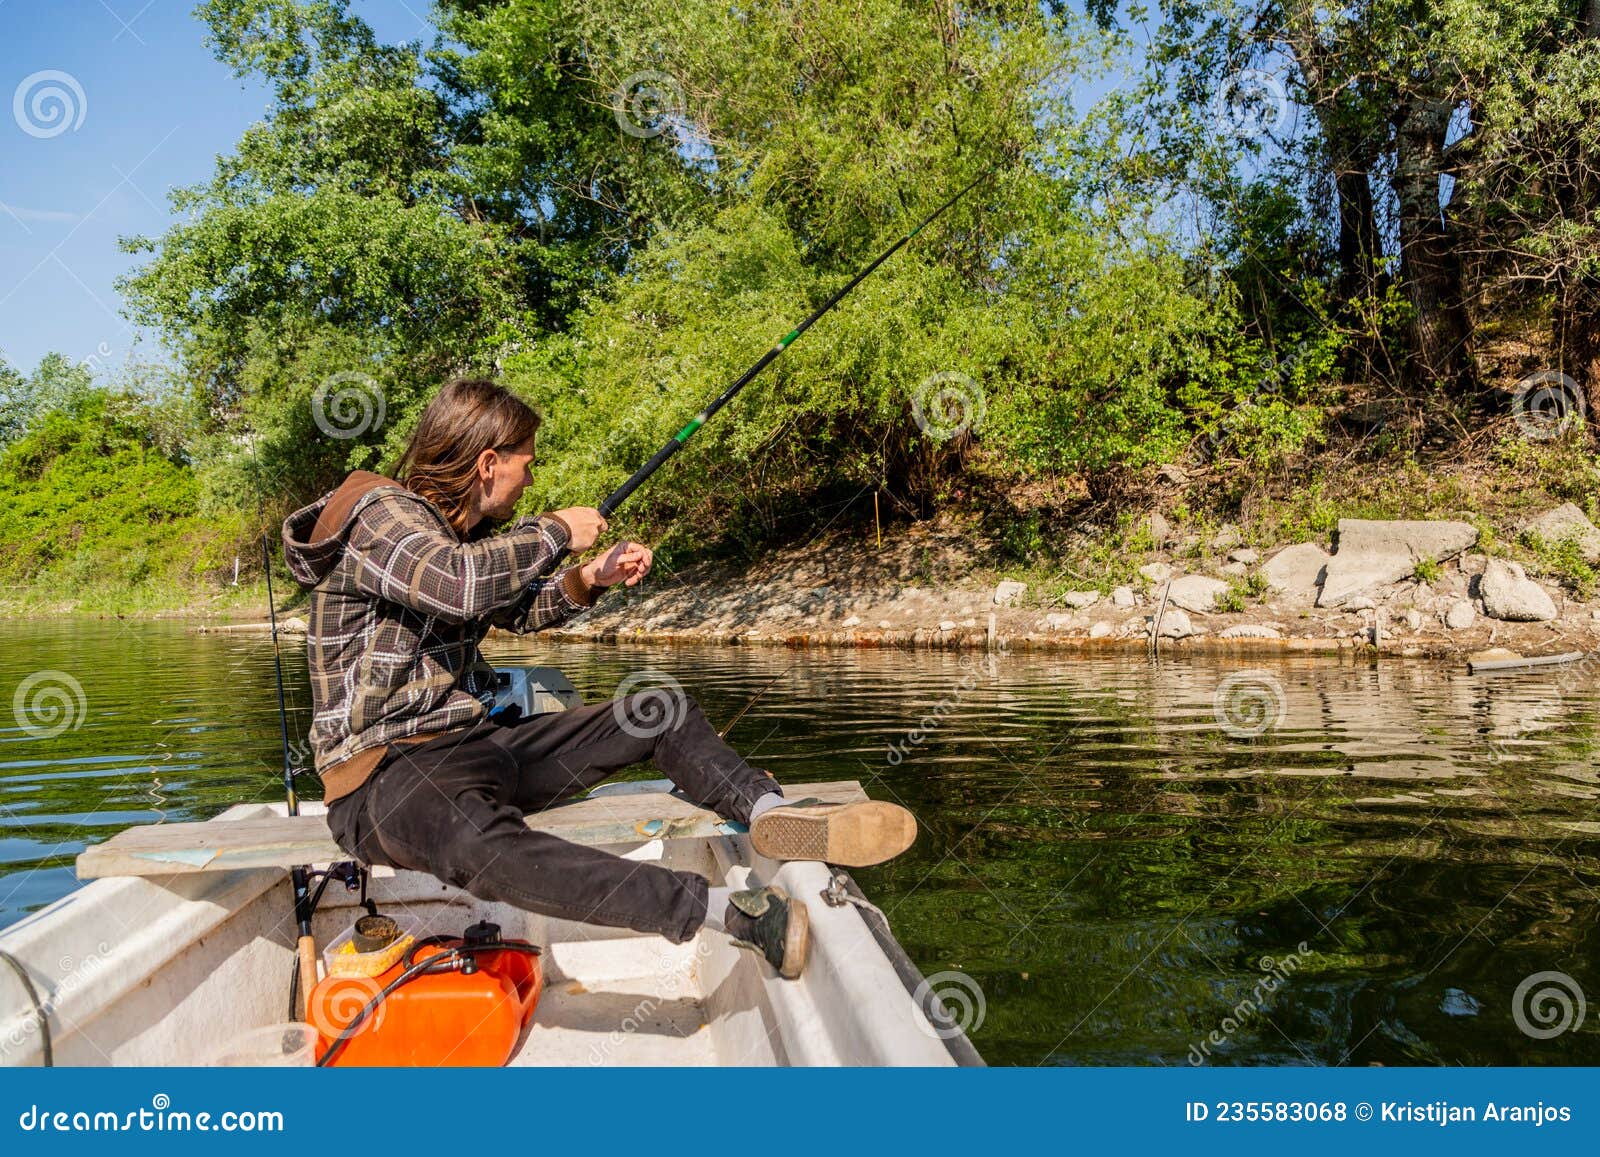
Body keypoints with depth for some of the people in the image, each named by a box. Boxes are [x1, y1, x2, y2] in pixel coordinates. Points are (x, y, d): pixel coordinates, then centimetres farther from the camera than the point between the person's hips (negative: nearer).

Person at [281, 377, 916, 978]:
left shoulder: (461, 532, 14)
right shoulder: (376, 515, -13)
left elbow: (518, 610, 29)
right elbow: (459, 583, -34)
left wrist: (588, 579, 10)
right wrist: (556, 530, -18)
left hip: (473, 744, 9)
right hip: (381, 771, -9)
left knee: (660, 713, 2)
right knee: (478, 842, -43)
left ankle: (768, 808, -23)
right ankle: (736, 914, -49)